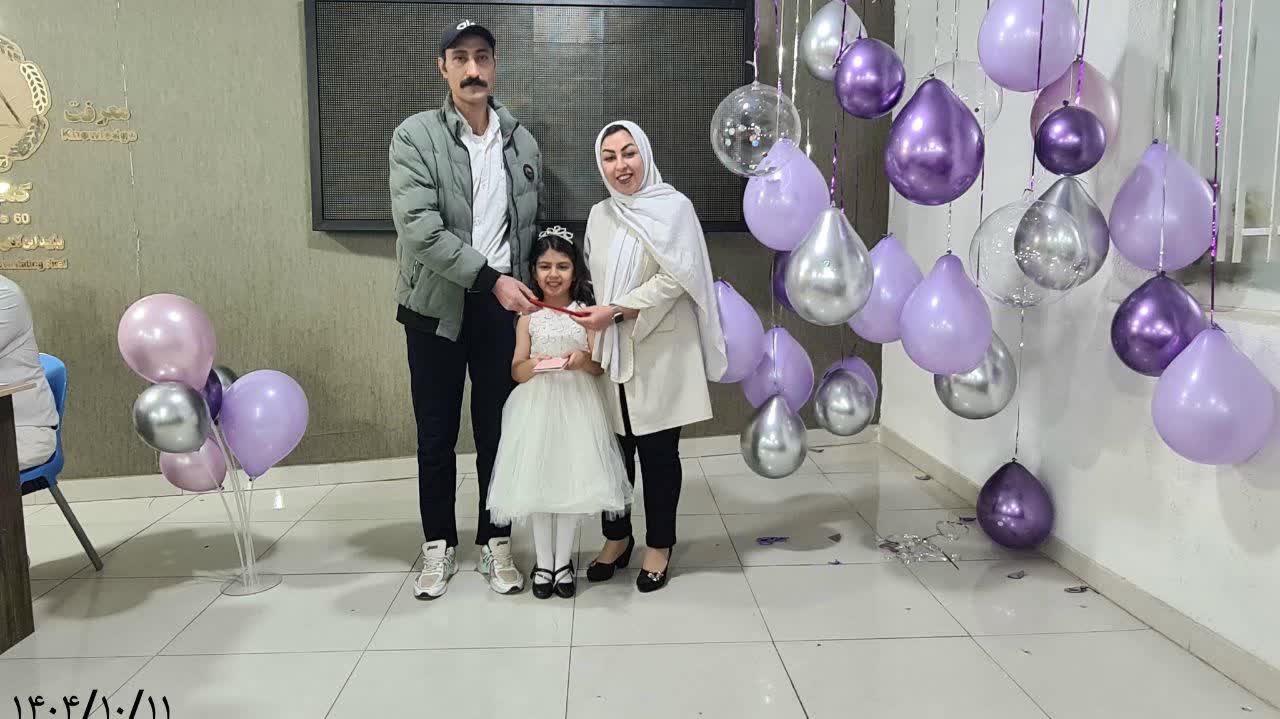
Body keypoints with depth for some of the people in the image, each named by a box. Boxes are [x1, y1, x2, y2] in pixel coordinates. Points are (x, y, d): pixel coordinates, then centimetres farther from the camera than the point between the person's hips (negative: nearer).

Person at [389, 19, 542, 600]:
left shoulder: (521, 141, 7)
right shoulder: (415, 136, -6)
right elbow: (418, 227, -18)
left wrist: (528, 287, 4)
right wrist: (492, 278, -23)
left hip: (503, 306, 3)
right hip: (437, 307, -2)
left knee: (497, 429, 9)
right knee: (436, 433, 8)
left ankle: (494, 542, 23)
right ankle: (439, 546, 23)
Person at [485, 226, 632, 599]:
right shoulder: (529, 316, 4)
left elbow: (600, 367, 2)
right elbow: (516, 371, 2)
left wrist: (583, 360, -20)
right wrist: (532, 364, -19)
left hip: (577, 406, 0)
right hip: (538, 406, 1)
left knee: (571, 480, 3)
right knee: (538, 482, 4)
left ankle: (563, 561, 20)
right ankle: (543, 562, 19)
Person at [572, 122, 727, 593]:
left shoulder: (673, 207, -6)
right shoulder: (599, 215, 11)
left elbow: (674, 279, -14)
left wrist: (615, 311, -17)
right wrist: (593, 320, 7)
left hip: (660, 350, -4)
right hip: (611, 351, 5)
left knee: (658, 449, 3)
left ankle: (659, 545, 18)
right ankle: (617, 537, 25)